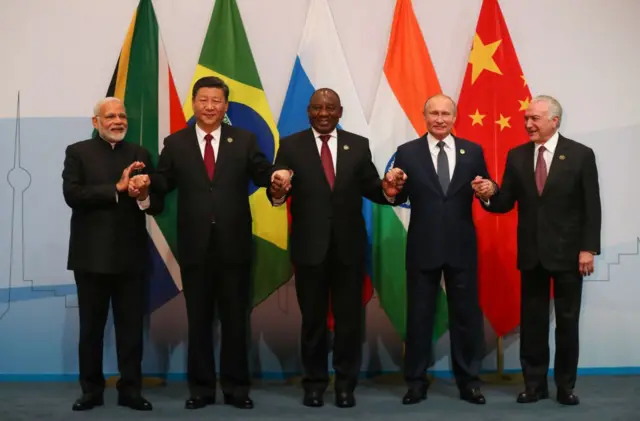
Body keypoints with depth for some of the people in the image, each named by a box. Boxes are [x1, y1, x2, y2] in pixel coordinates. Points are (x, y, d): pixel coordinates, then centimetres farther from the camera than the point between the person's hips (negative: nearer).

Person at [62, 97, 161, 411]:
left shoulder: (139, 154, 11)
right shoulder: (78, 152, 3)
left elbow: (158, 205, 5)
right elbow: (72, 195, -13)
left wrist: (144, 197, -18)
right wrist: (117, 188, -17)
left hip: (130, 255, 2)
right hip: (91, 255, -2)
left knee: (131, 327, 4)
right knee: (91, 327, 7)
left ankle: (130, 390, 14)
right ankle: (91, 390, 19)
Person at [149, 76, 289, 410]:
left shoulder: (244, 140, 5)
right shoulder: (175, 143, 6)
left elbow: (262, 173, -5)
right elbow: (163, 183, -2)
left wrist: (278, 175, -26)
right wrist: (146, 182, -23)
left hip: (234, 244, 0)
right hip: (195, 245, 0)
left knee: (236, 319, 8)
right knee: (198, 320, 10)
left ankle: (236, 387, 21)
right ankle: (201, 388, 22)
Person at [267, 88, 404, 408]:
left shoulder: (358, 145, 4)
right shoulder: (291, 146, 0)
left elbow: (370, 189, 2)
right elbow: (278, 192, -8)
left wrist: (388, 190, -19)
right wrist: (277, 193, -31)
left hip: (349, 244, 1)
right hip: (309, 244, -1)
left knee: (349, 316, 9)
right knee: (313, 317, 11)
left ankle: (346, 383, 22)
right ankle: (314, 383, 24)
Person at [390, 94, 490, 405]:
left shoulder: (473, 151, 5)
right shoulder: (408, 152, 1)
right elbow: (399, 198, 0)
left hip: (462, 247, 1)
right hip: (422, 247, -1)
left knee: (466, 314, 9)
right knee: (419, 315, 8)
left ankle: (469, 381, 22)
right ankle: (416, 381, 19)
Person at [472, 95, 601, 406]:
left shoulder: (580, 155, -5)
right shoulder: (516, 156, 3)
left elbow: (592, 207, -5)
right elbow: (506, 204, 2)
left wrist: (588, 249, -11)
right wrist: (489, 194, -20)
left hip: (568, 252, -2)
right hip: (531, 253, 3)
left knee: (567, 321, 7)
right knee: (532, 321, 8)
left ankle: (565, 385, 20)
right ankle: (535, 384, 19)